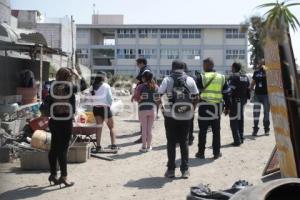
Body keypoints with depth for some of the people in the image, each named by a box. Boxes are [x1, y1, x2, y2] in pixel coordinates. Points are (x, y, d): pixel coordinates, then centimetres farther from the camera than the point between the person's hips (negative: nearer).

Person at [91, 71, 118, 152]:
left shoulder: (93, 86, 6)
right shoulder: (106, 86, -5)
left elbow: (92, 98, -1)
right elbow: (110, 98, -5)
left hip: (96, 108, 4)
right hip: (105, 108, -3)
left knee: (99, 127, 5)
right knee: (111, 127, 9)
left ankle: (98, 146, 0)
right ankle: (113, 145, 5)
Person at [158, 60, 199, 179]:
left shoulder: (167, 80, -4)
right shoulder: (190, 80, 2)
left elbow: (160, 96, -7)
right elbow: (195, 97, 2)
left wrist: (163, 109, 4)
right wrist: (191, 110, 12)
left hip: (170, 115, -1)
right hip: (186, 116, 2)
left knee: (171, 143, 8)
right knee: (184, 142, 11)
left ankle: (171, 170, 10)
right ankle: (185, 170, 12)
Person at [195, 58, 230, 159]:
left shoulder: (201, 77, -5)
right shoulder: (221, 77, 7)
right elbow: (226, 94, 10)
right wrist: (227, 106, 16)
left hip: (204, 106, -3)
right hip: (217, 107, 3)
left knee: (203, 131, 4)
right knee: (216, 131, 10)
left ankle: (201, 152, 9)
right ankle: (216, 152, 14)